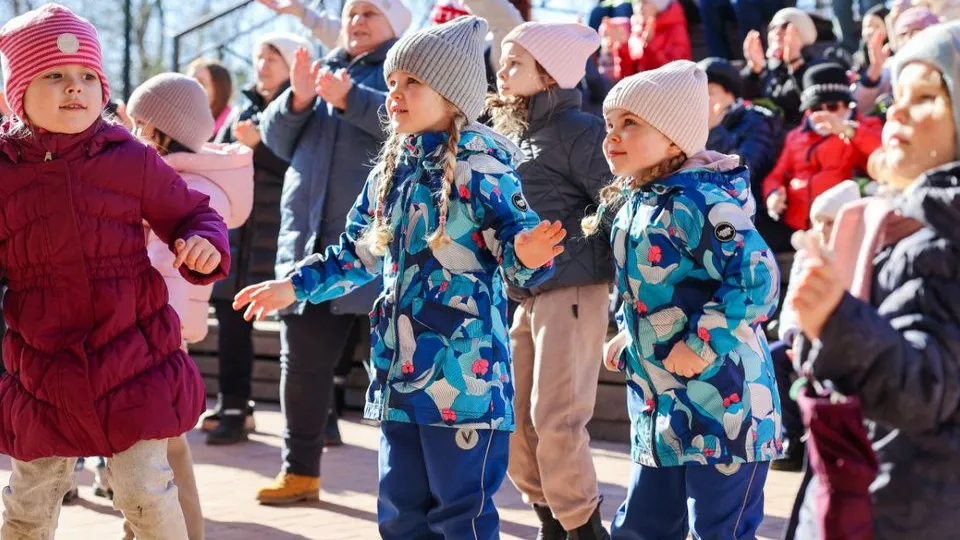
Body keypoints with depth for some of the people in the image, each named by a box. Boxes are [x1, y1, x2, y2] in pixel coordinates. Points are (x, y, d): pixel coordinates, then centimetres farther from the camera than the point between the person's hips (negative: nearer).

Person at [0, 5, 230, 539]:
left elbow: (191, 212, 6)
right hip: (43, 370, 1)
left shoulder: (132, 160, -4)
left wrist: (205, 243, -16)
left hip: (133, 362, -1)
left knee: (145, 491, 2)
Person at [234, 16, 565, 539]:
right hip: (399, 372, 8)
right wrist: (293, 285, 20)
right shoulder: (390, 171, 12)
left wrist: (526, 255, -36)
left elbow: (518, 254, -14)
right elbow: (359, 255, 23)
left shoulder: (482, 167, -11)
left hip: (464, 372, -8)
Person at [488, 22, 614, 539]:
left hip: (571, 291, -8)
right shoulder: (509, 133, 15)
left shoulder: (577, 130, -10)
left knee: (555, 416, -8)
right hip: (519, 295, 8)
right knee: (510, 414, 9)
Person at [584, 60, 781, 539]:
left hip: (721, 408, -9)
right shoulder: (629, 206, 12)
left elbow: (758, 276, -27)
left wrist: (702, 342, -26)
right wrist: (629, 336, 16)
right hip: (660, 411, 9)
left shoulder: (699, 202, -18)